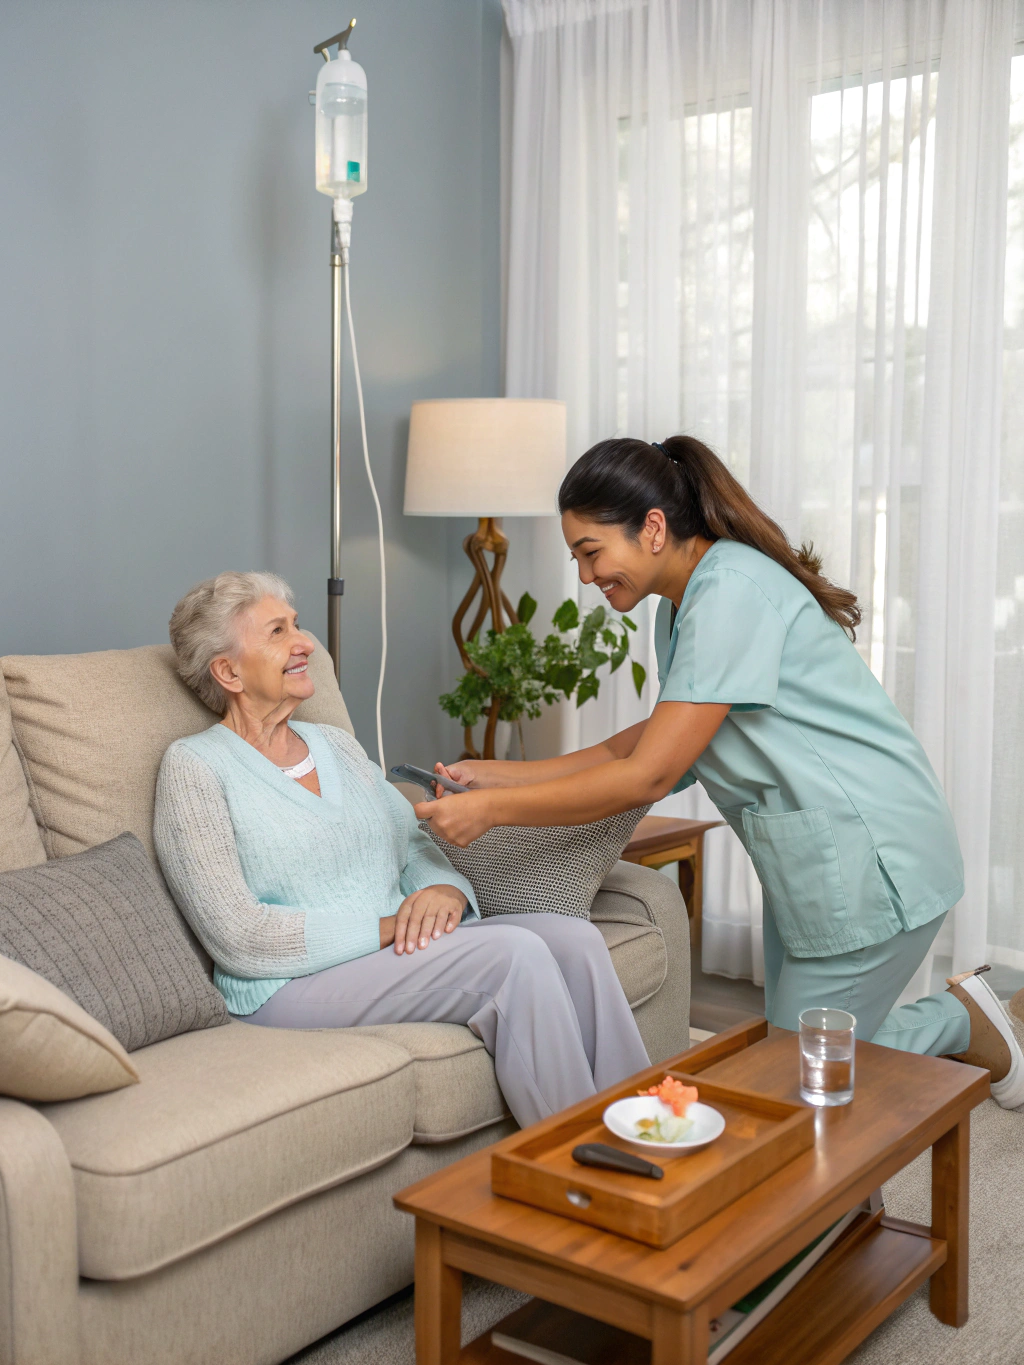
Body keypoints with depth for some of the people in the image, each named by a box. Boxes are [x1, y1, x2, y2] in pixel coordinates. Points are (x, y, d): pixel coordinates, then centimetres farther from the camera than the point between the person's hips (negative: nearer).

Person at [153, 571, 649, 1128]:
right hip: (294, 986, -7)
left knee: (575, 939, -18)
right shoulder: (194, 765, -3)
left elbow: (416, 846, 19)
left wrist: (445, 890, -7)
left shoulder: (336, 744, 19)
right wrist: (386, 927, -16)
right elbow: (240, 938, -12)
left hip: (403, 948, 7)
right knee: (513, 954, -27)